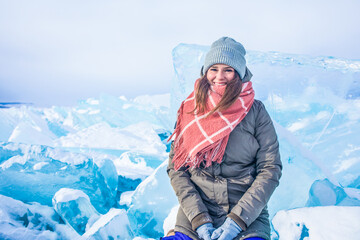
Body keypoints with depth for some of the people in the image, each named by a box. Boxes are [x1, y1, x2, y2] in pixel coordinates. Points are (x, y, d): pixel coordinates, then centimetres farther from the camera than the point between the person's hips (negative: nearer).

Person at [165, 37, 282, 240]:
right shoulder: (189, 111, 6)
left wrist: (238, 220, -10)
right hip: (196, 211, 1)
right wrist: (199, 219, -9)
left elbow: (271, 170, -1)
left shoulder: (255, 111, 2)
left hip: (248, 215, -1)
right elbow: (176, 168, 3)